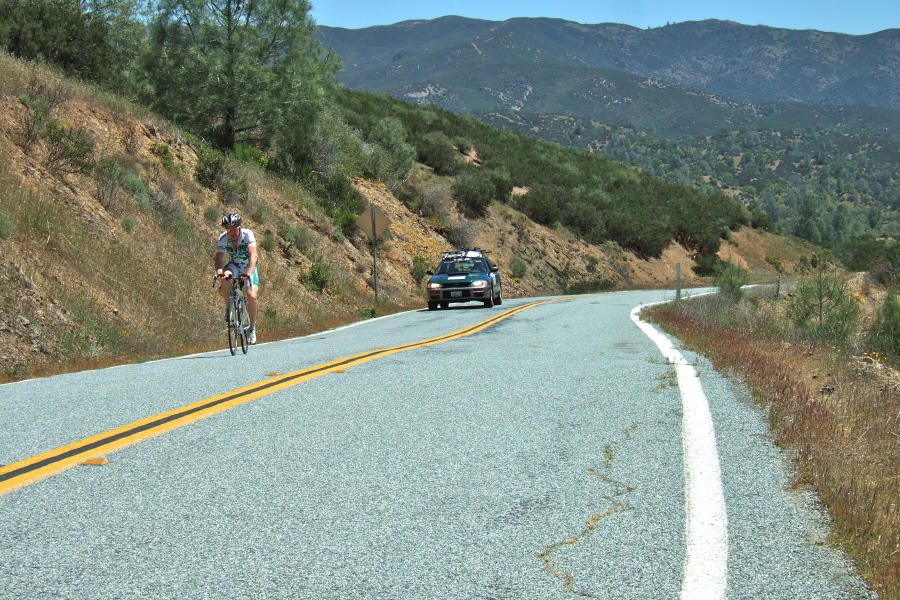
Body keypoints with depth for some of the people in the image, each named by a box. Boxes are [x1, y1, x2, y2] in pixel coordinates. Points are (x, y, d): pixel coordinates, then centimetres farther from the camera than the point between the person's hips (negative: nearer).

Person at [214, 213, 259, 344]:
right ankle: (228, 308, -13)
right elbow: (219, 258, -25)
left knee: (252, 297, -21)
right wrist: (219, 272, -46)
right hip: (233, 266, 2)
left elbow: (253, 255, -36)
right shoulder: (223, 238, -19)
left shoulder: (247, 234, -26)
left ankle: (252, 328, 1)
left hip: (249, 268, -2)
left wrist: (248, 273, -52)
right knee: (225, 279, -34)